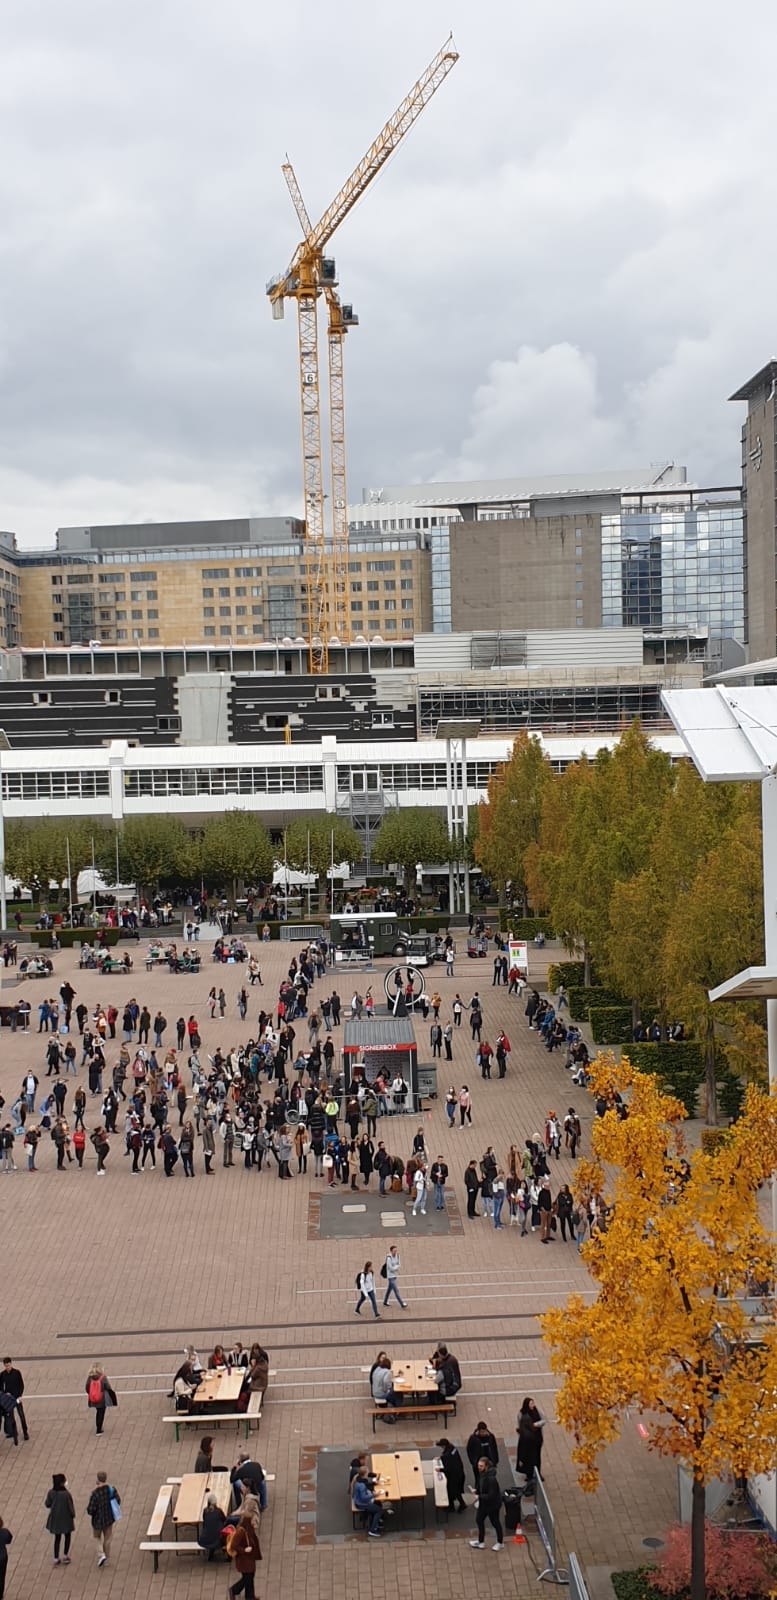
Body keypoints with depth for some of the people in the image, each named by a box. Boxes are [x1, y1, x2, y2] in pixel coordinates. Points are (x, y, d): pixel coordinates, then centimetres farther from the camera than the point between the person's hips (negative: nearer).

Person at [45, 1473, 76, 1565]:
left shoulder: (51, 1493, -15)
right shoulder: (66, 1494, -27)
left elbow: (47, 1505, -3)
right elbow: (70, 1507, -17)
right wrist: (73, 1515, 2)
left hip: (55, 1518, 3)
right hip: (66, 1518, -3)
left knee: (57, 1538, 19)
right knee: (67, 1536, 23)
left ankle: (56, 1559, 23)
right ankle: (65, 1556, 31)